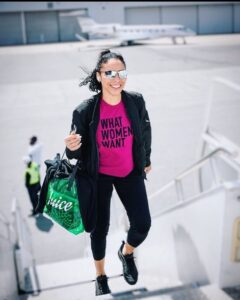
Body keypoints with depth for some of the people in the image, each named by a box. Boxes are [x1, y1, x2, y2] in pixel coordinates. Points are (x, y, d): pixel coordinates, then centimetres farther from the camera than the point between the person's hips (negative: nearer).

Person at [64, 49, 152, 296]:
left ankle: (126, 252, 39)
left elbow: (145, 132, 6)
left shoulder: (136, 101, -13)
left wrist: (146, 160, 16)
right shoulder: (85, 110, -20)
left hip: (130, 173, 2)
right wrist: (72, 148, -35)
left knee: (142, 224, 1)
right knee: (99, 229, 10)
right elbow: (78, 151, -11)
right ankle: (101, 277, 38)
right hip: (99, 177, -2)